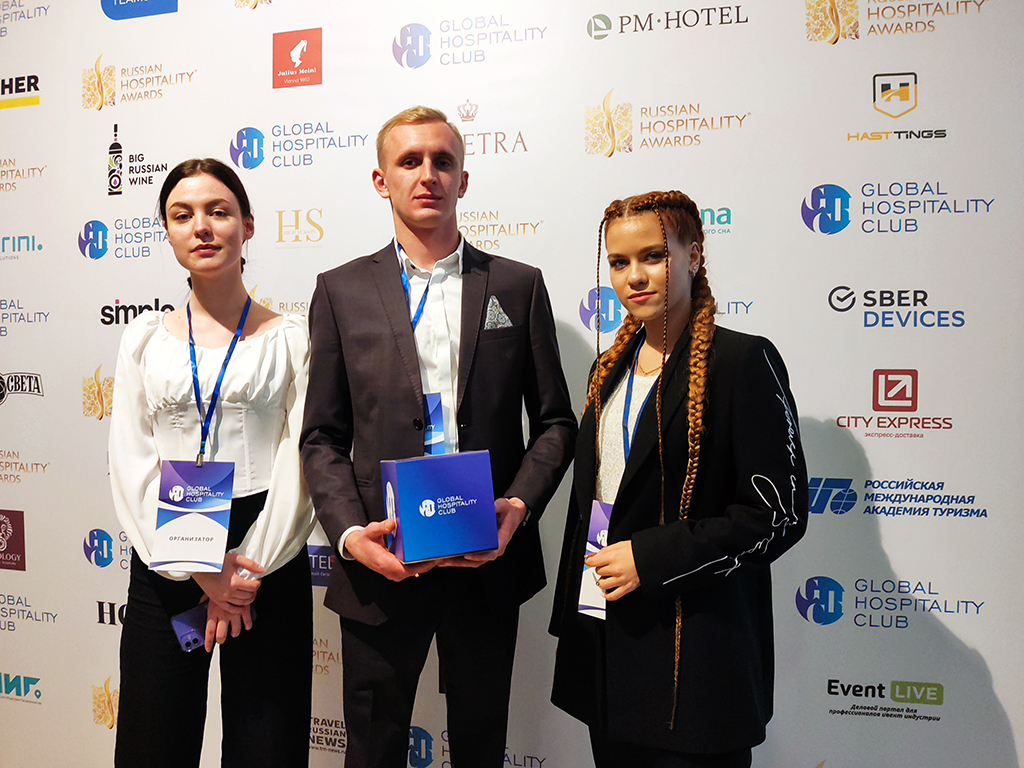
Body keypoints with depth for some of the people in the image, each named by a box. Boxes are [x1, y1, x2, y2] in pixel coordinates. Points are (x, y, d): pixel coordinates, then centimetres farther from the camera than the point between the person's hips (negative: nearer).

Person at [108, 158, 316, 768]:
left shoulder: (290, 336, 1)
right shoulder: (146, 338, 7)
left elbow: (301, 461, -4)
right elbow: (133, 464, 1)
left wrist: (250, 566, -12)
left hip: (267, 557, -2)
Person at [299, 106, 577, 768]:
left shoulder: (518, 286, 3)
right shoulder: (341, 291, 3)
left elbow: (555, 422, 4)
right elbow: (323, 437, 2)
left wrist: (520, 505, -12)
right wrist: (350, 532, -12)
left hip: (488, 562, 1)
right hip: (381, 565, 0)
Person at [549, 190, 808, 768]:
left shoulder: (743, 361, -12)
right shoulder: (613, 368, 10)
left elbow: (781, 512, -15)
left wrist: (650, 558, -19)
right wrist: (572, 615, 16)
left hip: (695, 649, -6)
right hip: (604, 637, 7)